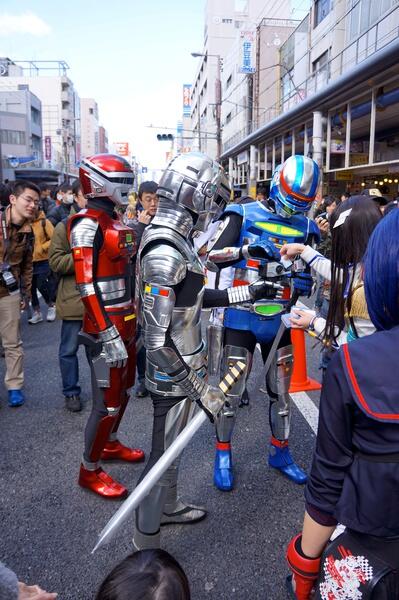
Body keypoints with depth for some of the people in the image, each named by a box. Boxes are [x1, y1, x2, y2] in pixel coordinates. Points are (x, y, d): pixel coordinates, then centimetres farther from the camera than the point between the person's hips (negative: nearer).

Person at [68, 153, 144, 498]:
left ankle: (110, 444, 42)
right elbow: (87, 286, -22)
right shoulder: (88, 225, -16)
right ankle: (90, 471, 17)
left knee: (123, 390, 21)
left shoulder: (115, 223, 13)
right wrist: (107, 334, -25)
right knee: (108, 403, -1)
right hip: (106, 328, -9)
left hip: (126, 324, 9)